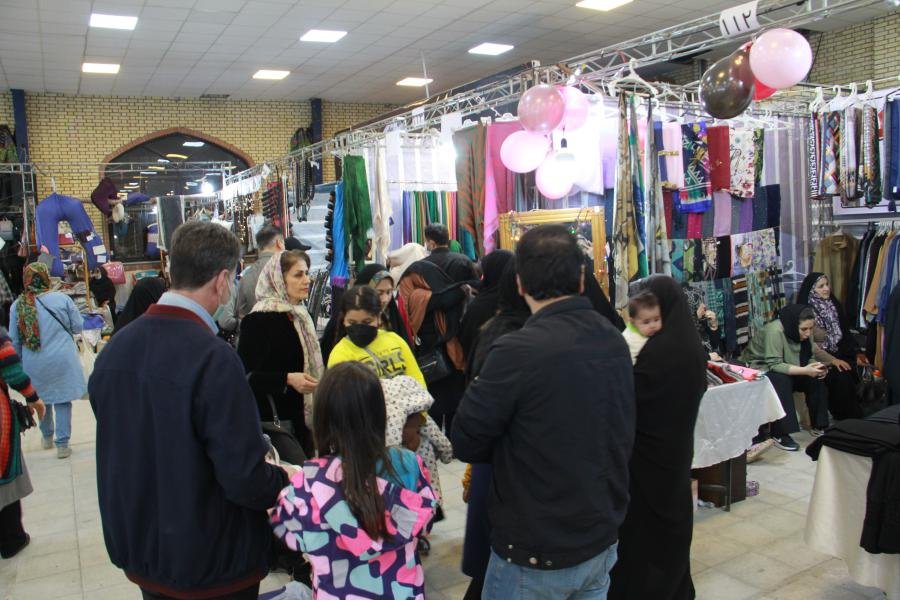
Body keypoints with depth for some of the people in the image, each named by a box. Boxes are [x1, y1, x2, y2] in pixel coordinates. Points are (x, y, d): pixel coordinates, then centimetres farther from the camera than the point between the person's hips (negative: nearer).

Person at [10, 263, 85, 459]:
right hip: (62, 360, -2)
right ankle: (62, 444, 5)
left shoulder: (17, 305, -4)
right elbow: (78, 327, -1)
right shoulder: (62, 299, -10)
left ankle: (47, 437, 36)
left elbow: (14, 340, 3)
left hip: (34, 364, 2)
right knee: (62, 400, 6)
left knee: (42, 399, 21)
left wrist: (19, 361, 16)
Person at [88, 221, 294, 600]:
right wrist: (286, 479, -6)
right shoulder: (213, 358, -27)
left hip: (137, 547, 6)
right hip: (209, 561, -6)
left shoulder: (114, 349, -6)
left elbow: (117, 449, 7)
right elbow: (246, 479, -26)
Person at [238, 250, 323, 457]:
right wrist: (287, 379, -25)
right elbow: (246, 376, -18)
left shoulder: (300, 316, 12)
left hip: (301, 417, 8)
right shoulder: (258, 320, -13)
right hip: (272, 421, -7)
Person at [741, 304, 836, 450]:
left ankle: (818, 426, 3)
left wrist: (817, 368, -20)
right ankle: (778, 434, -27)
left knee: (816, 378, -11)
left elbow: (810, 357, 2)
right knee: (781, 381, -34)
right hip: (760, 369, -7)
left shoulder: (805, 333, -6)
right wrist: (804, 370, -36)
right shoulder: (775, 330, -29)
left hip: (784, 369, 7)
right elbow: (774, 365, -31)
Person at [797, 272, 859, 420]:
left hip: (840, 353, 5)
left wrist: (856, 352, 3)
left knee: (859, 370, -22)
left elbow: (845, 333, 15)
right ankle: (843, 419, -13)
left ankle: (856, 416, -11)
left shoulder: (834, 305, 10)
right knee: (842, 377, -28)